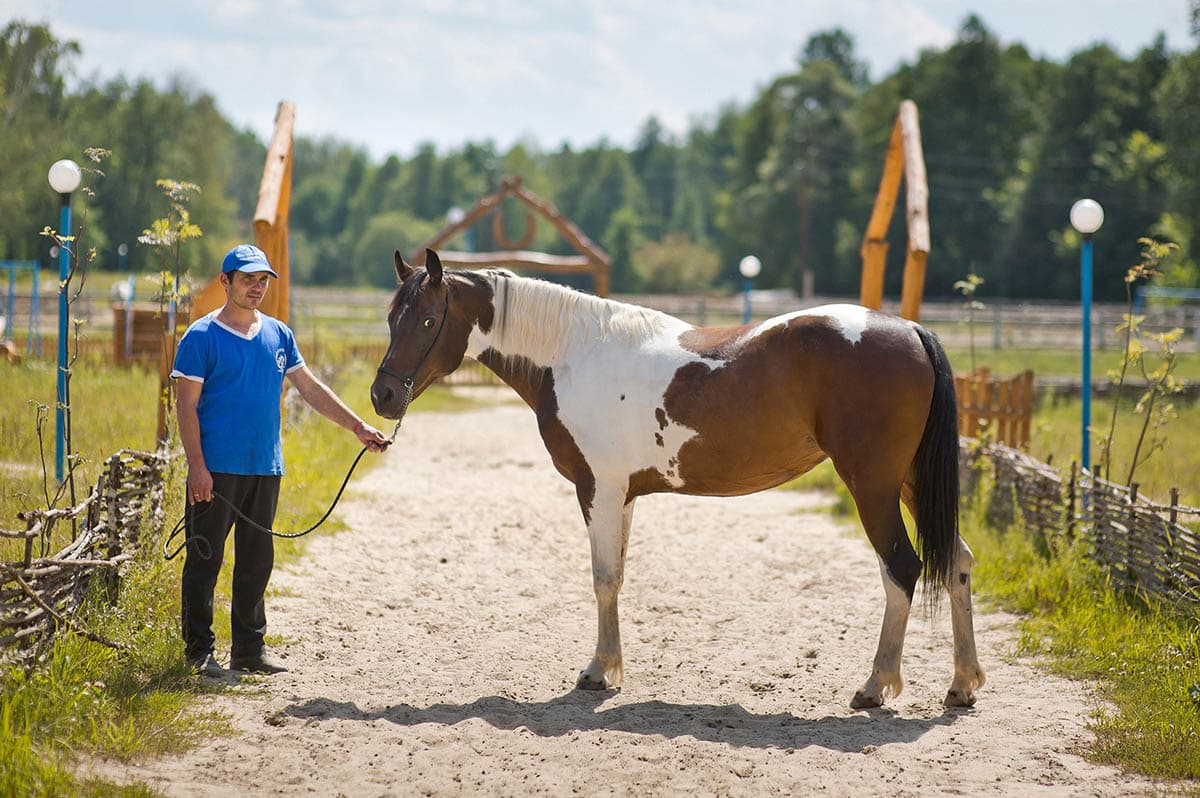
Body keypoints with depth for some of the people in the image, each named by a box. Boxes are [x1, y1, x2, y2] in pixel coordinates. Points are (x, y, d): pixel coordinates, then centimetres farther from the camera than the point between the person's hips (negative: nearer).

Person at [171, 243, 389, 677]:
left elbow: (310, 389, 15)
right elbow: (186, 405, -9)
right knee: (205, 560, -2)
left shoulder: (278, 335, 11)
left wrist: (358, 426, 8)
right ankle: (199, 650, 4)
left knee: (257, 560, 11)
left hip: (265, 468, 6)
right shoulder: (202, 336, -6)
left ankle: (249, 648, 18)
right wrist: (198, 467, -16)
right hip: (217, 468, -6)